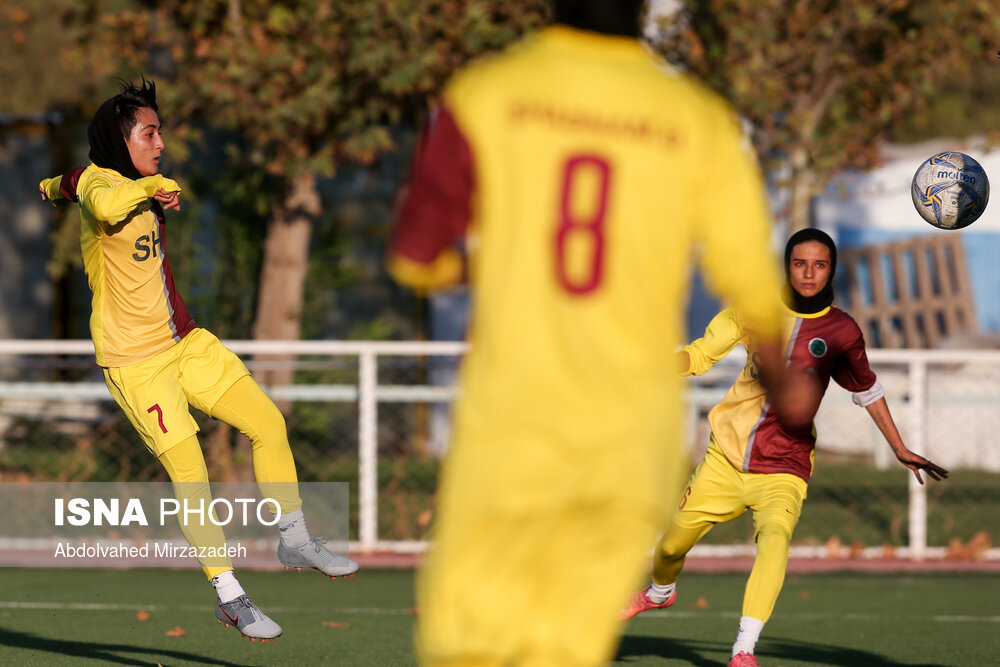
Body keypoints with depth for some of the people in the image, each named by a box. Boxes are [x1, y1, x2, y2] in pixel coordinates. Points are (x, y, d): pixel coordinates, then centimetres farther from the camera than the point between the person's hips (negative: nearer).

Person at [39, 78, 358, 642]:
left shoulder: (143, 186, 10)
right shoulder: (99, 184, -17)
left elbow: (75, 182, 31)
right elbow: (105, 204, -45)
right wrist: (155, 188, -27)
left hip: (188, 344, 9)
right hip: (135, 363, -9)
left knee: (269, 424, 6)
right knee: (191, 477, -10)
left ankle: (296, 542, 21)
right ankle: (229, 595, 0)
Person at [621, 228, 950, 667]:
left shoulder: (841, 332, -4)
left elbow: (867, 391, 11)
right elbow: (701, 354, 6)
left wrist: (900, 450, 11)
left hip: (783, 469, -2)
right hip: (726, 457, 2)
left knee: (775, 537, -31)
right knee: (673, 543, 10)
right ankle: (660, 592, 47)